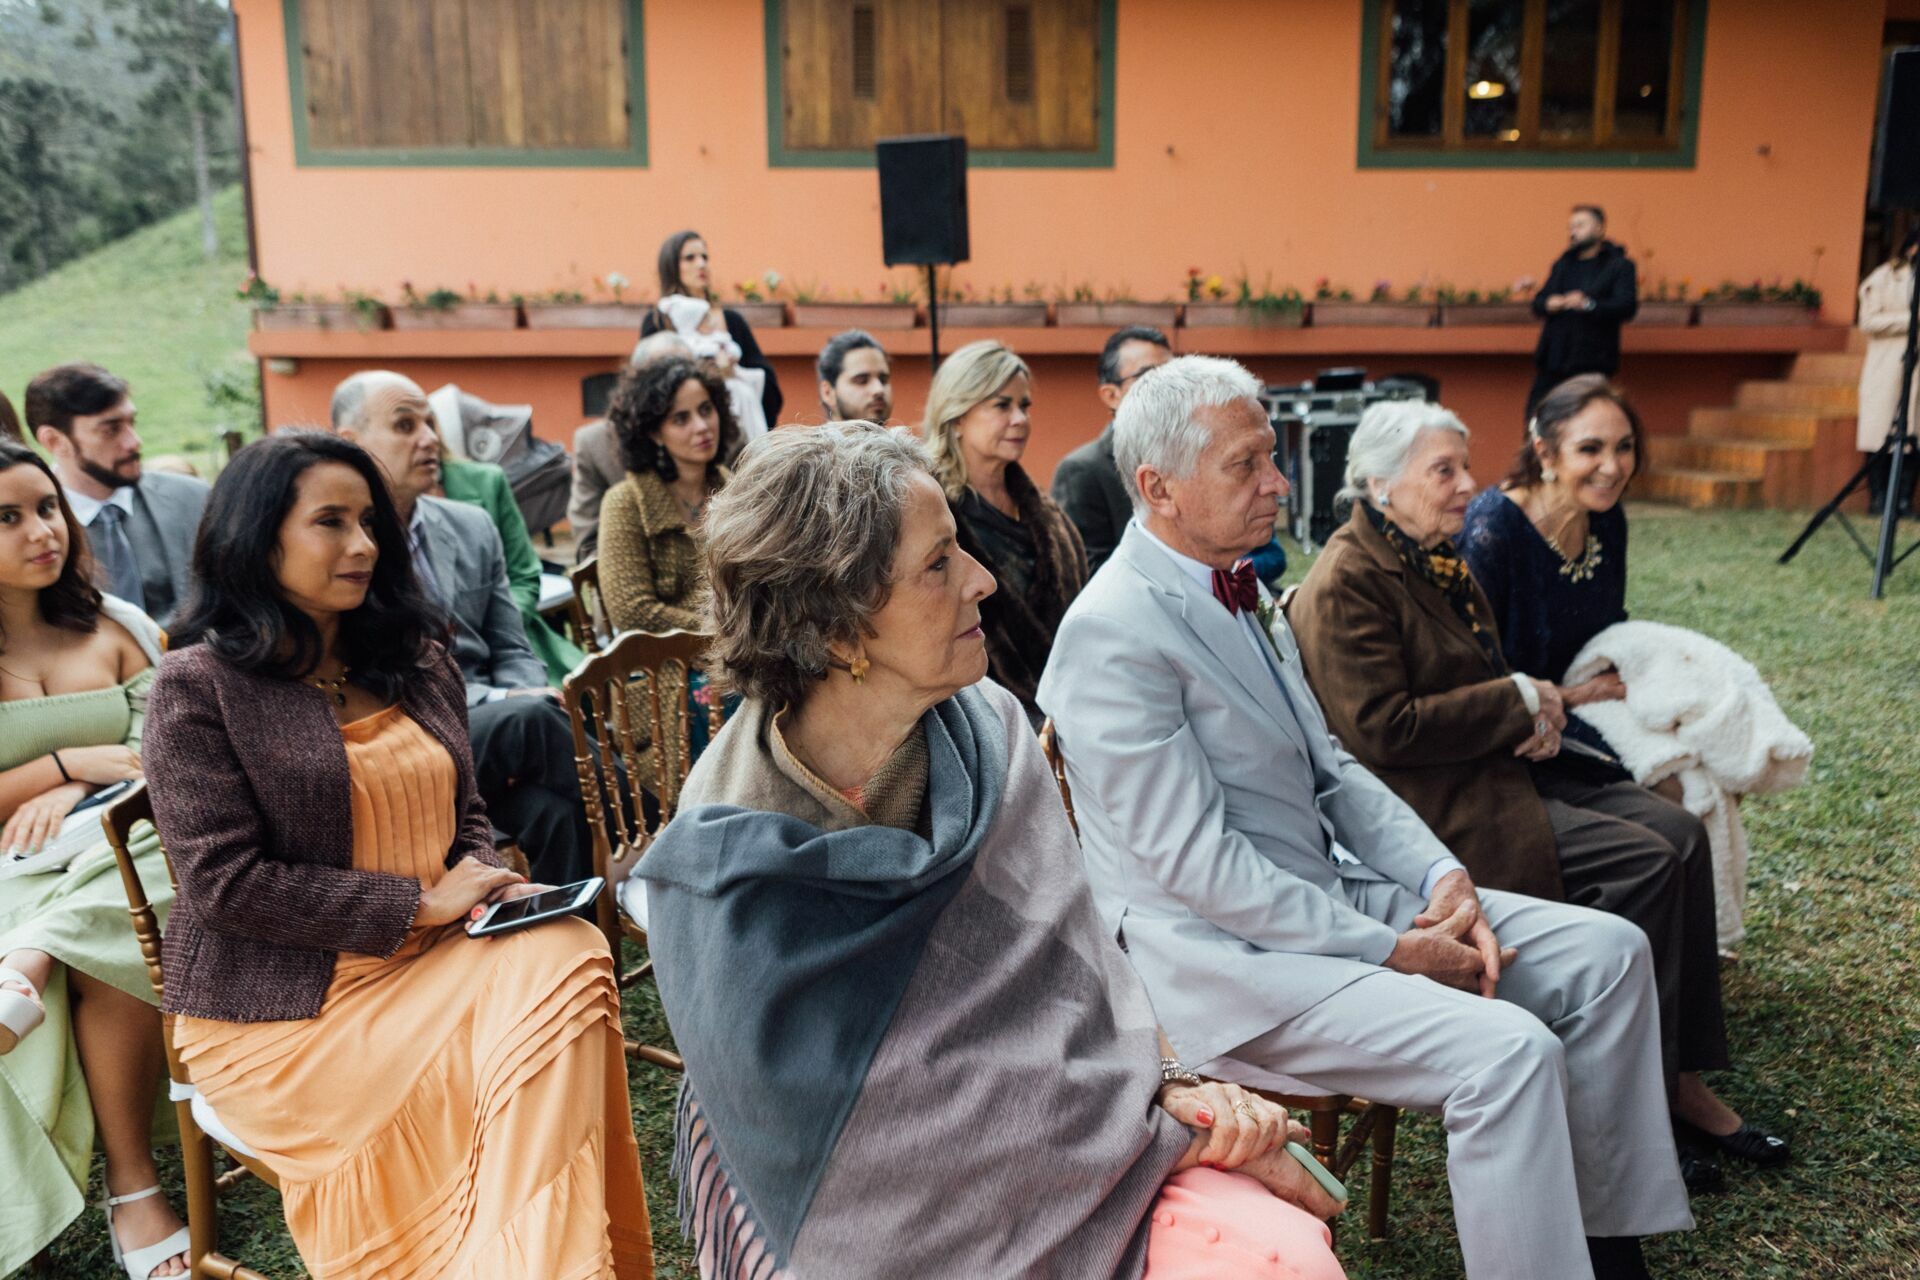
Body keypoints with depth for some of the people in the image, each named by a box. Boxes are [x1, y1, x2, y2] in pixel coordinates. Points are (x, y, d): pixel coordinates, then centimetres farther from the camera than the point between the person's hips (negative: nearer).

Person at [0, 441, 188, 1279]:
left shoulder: (119, 629, 13)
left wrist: (77, 791, -12)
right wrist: (74, 762, -12)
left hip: (122, 850, 2)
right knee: (118, 959, -32)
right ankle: (132, 1191, -22)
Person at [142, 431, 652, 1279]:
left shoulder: (418, 664, 11)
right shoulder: (199, 682, -7)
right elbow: (223, 882, -14)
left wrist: (481, 878, -6)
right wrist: (421, 903, -16)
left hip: (435, 959, 5)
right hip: (282, 1004, -5)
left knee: (566, 955, -25)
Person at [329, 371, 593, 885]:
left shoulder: (473, 526, 14)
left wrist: (527, 707, -9)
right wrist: (505, 707, -18)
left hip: (493, 729, 5)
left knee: (554, 808, -27)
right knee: (528, 718, -31)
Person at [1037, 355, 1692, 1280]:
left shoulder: (1241, 587, 9)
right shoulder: (1115, 632, -20)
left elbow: (1329, 767, 13)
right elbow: (1195, 863, -22)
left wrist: (1440, 874, -3)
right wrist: (1392, 950, -18)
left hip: (1330, 896, 9)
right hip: (1221, 953, -9)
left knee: (1607, 953, 4)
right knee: (1510, 1052, -25)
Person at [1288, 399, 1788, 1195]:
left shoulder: (1435, 559, 14)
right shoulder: (1346, 585, -16)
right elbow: (1382, 730, -23)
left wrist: (1536, 711, 1)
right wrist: (1519, 701, -14)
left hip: (1499, 765, 10)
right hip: (1436, 805, -9)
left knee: (1680, 834, -5)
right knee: (1642, 863, -19)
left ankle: (1684, 1081, 3)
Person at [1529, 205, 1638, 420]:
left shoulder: (1620, 265, 2)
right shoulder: (1562, 264, 21)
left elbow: (1627, 307, -11)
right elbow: (1538, 301, 15)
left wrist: (1589, 304, -26)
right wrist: (1548, 304, -10)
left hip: (1591, 362, -5)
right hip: (1552, 359, 5)